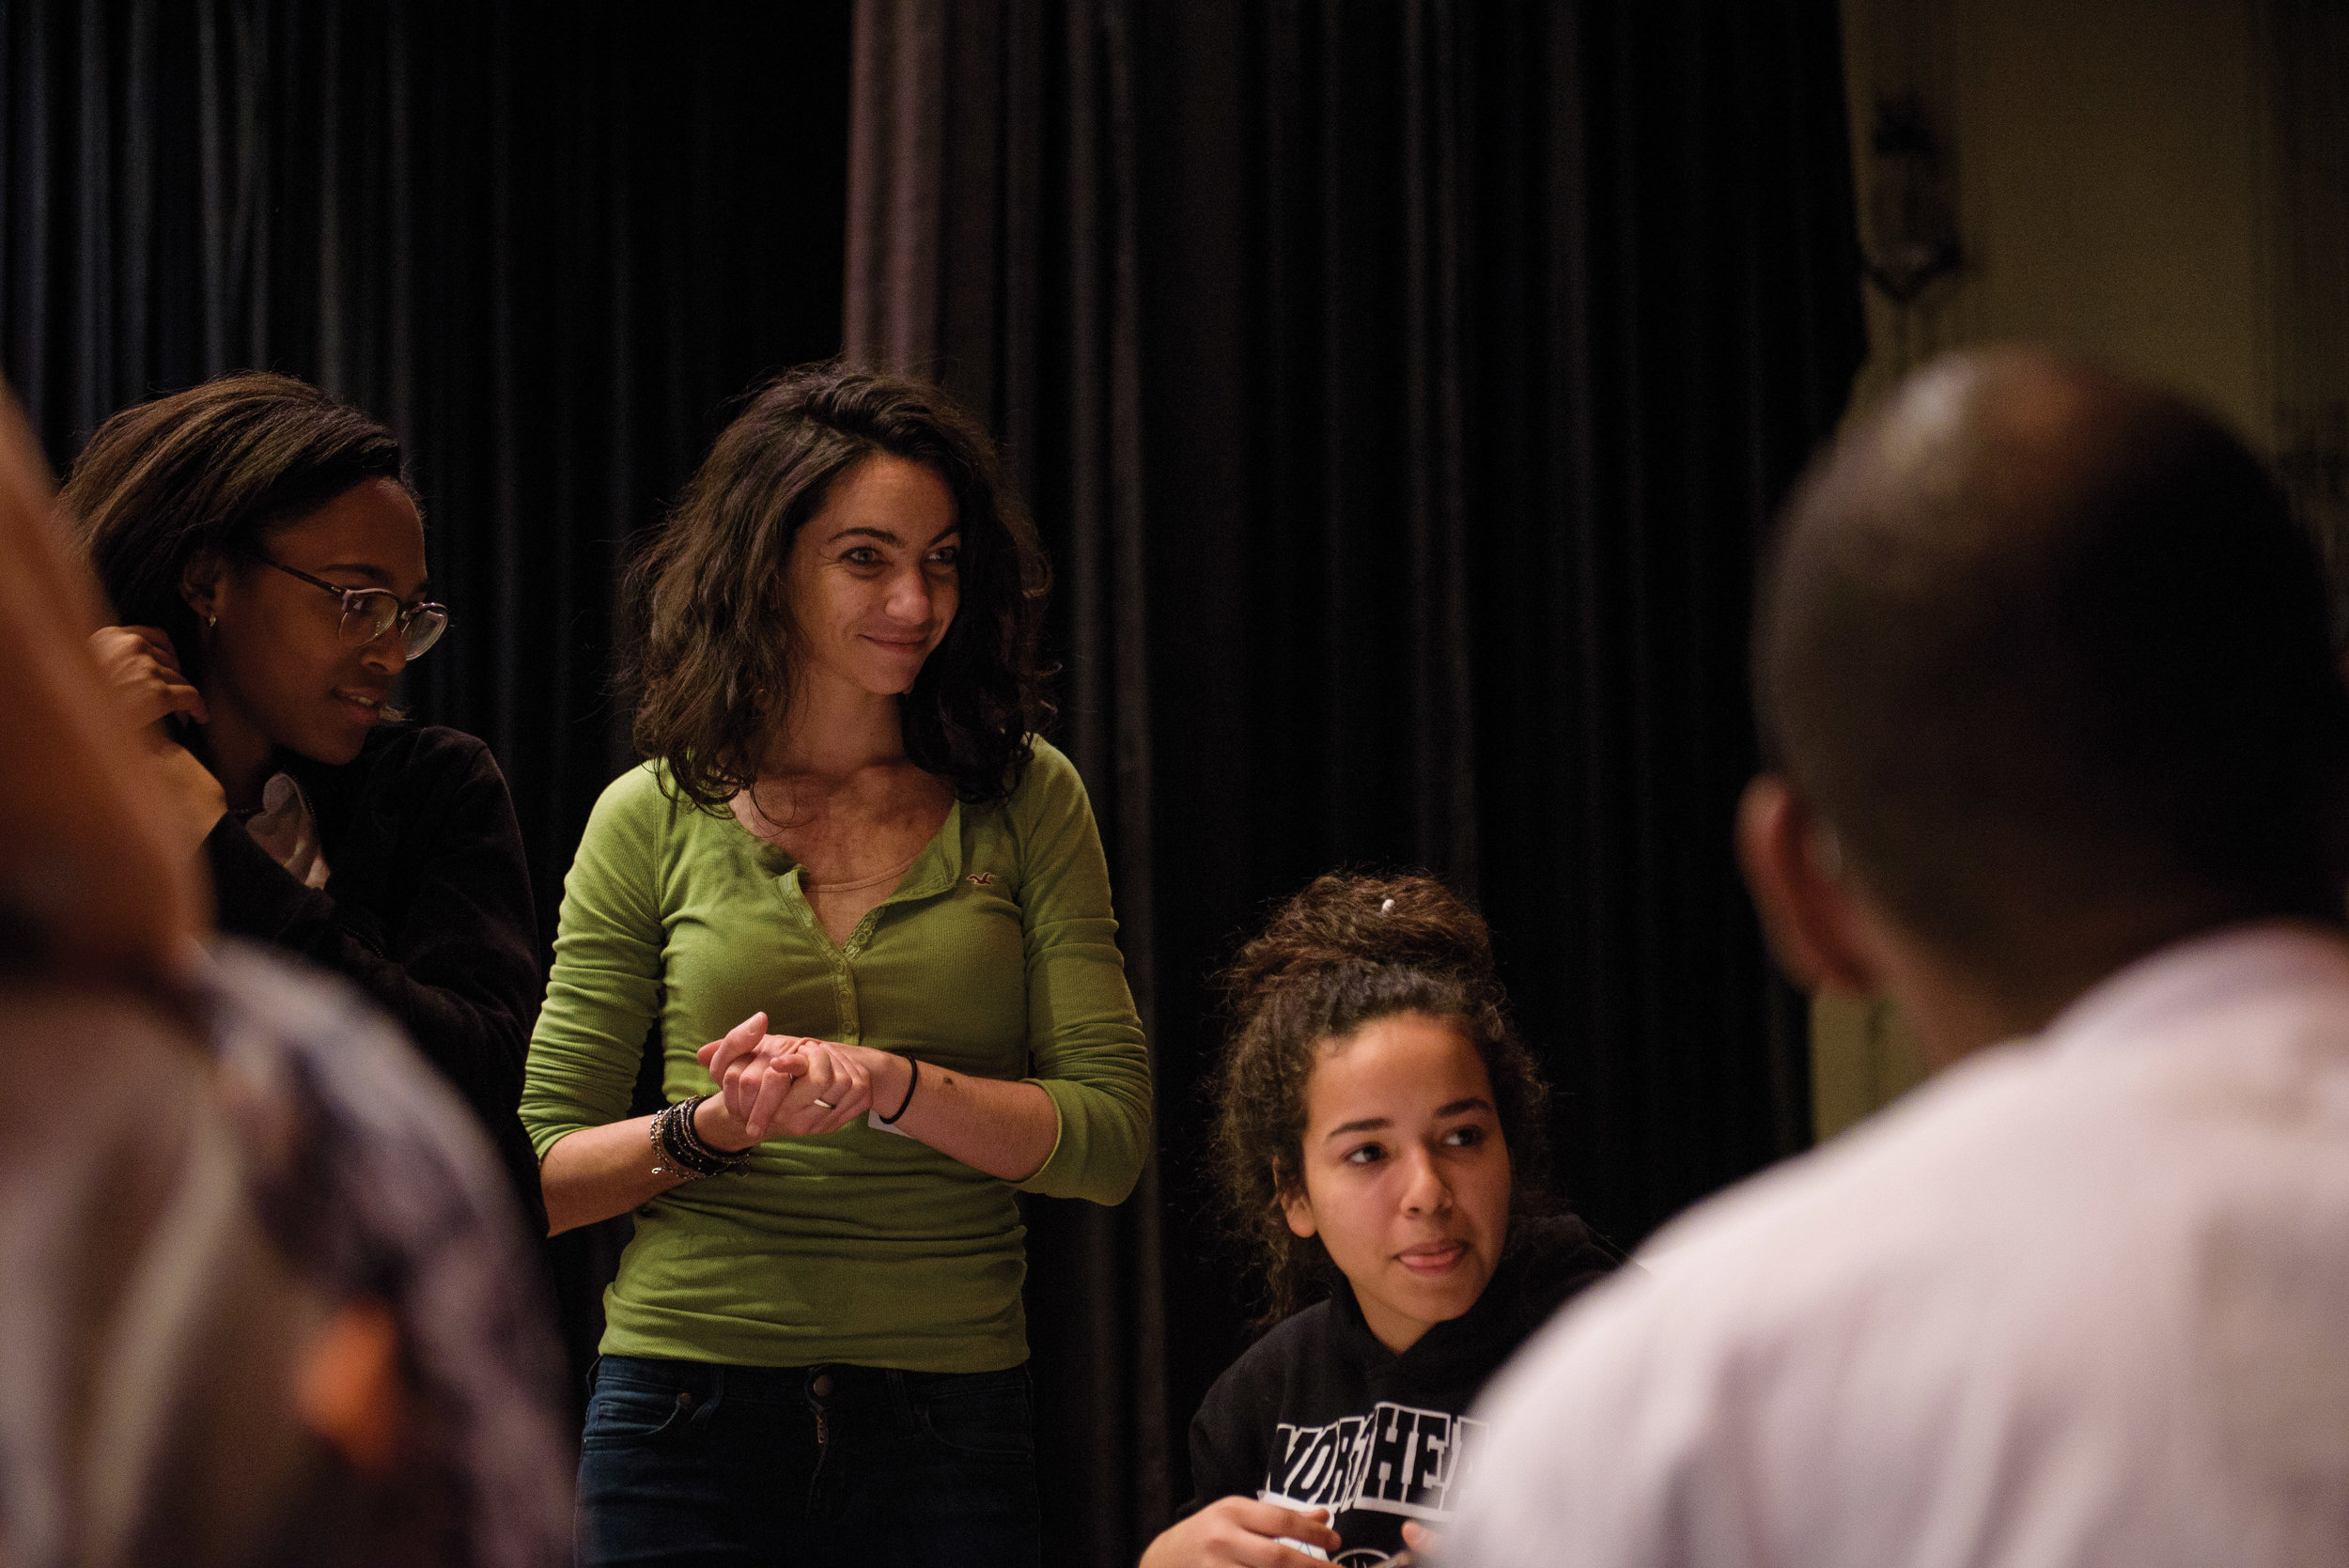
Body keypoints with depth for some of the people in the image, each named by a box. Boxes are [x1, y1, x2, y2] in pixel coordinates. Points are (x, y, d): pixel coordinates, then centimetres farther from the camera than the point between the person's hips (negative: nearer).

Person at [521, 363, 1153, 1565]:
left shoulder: (1024, 802, 5)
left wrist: (889, 1085, -18)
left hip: (954, 1416, 1)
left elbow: (1110, 1135, -3)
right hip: (689, 1410, 0)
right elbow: (536, 1172, 4)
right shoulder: (654, 820, 4)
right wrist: (712, 1129, -15)